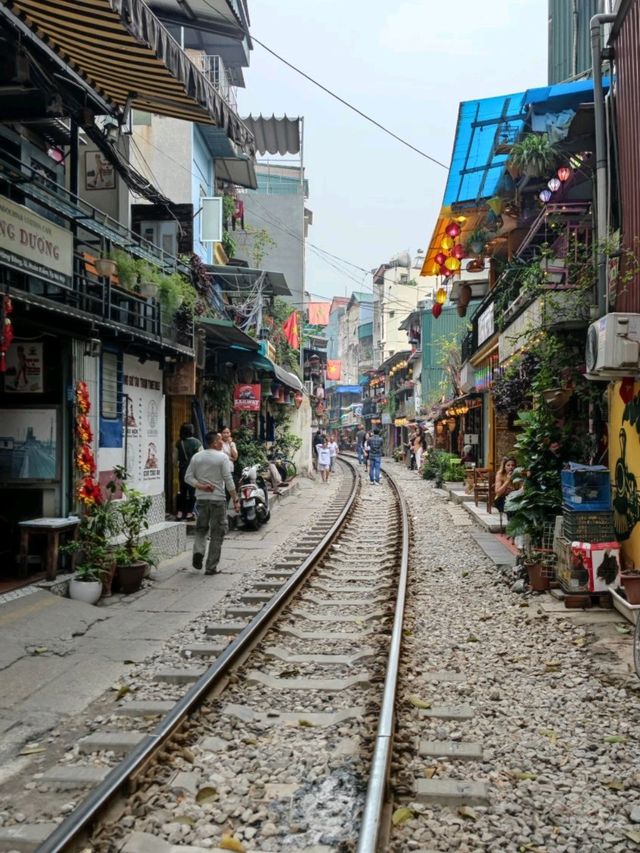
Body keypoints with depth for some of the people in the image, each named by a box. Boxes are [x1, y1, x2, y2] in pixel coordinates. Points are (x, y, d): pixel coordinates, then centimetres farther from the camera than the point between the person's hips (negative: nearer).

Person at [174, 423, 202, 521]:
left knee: (182, 490, 13)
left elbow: (175, 458, 4)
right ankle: (189, 513, 5)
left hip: (182, 470, 3)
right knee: (192, 491, 4)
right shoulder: (196, 442, -9)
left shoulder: (178, 443, -1)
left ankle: (180, 512, 12)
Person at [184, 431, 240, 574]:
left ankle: (198, 552, -7)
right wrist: (235, 500, -7)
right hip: (218, 499, -4)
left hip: (201, 498, 4)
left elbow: (188, 477, 2)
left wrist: (200, 486, -5)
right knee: (217, 533, 5)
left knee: (201, 529, 19)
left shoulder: (196, 457, 6)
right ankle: (211, 567, 6)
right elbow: (228, 480, -10)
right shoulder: (222, 457, -8)